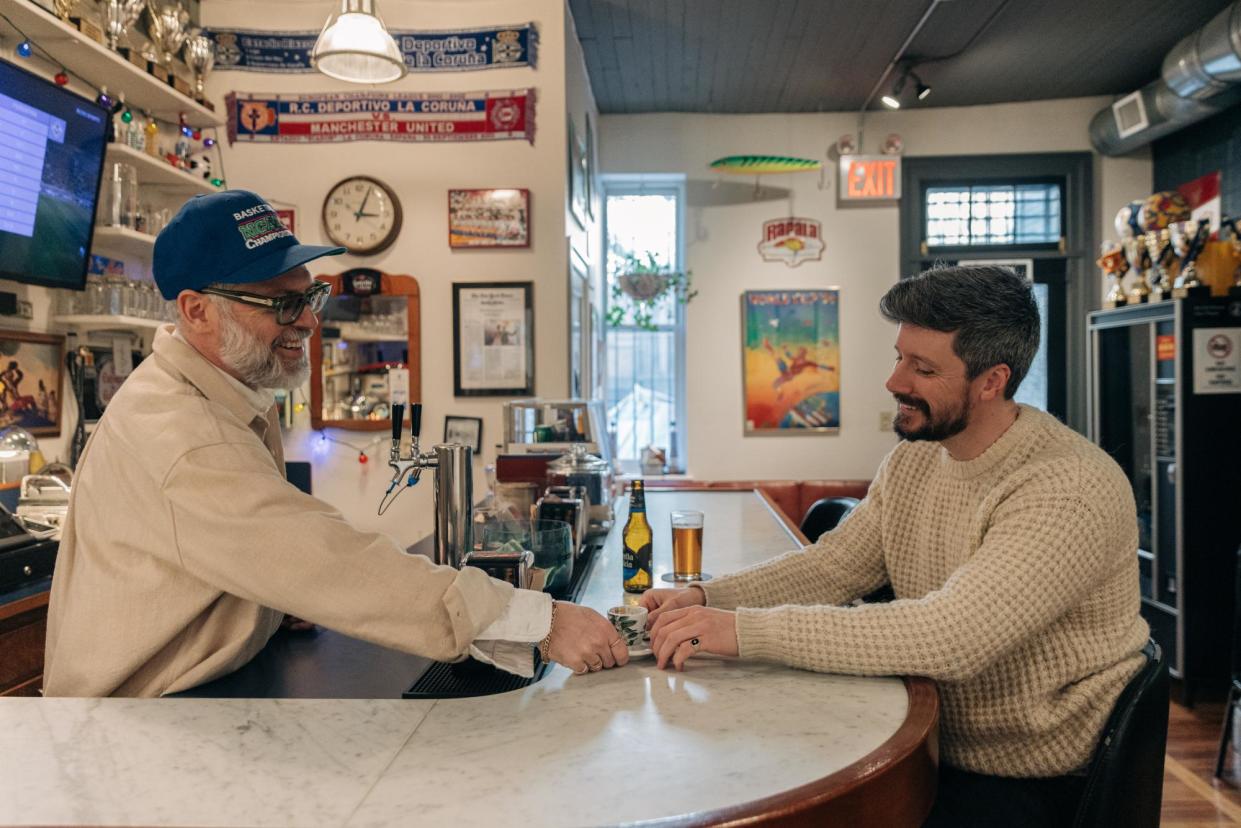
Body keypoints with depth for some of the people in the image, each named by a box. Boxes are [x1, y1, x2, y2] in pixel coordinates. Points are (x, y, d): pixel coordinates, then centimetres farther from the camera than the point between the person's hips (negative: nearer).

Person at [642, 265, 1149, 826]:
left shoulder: (1071, 489, -24)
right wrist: (707, 599, -13)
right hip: (934, 751, 6)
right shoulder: (912, 460, 3)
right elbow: (831, 567, 3)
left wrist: (745, 630, -34)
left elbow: (949, 637, -33)